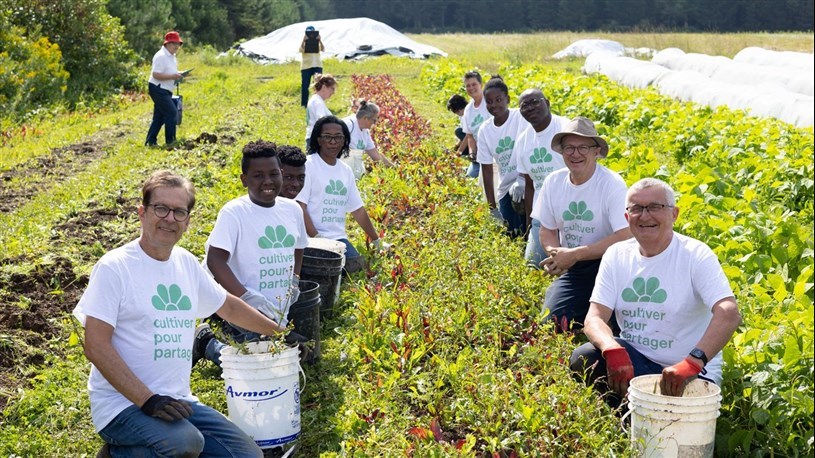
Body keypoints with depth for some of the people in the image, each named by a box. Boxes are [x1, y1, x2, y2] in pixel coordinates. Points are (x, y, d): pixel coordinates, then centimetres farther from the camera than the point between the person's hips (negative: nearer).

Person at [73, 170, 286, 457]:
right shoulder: (115, 267, -11)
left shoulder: (186, 263, 9)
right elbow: (96, 346, -16)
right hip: (122, 403, -7)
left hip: (177, 401, 7)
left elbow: (229, 306, 25)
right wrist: (148, 400, -23)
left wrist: (280, 332, 32)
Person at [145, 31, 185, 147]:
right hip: (158, 89, -10)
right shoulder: (161, 56, -17)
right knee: (172, 113, -13)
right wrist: (172, 76, -25)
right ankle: (170, 141, -7)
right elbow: (156, 74, -23)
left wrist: (177, 75, 9)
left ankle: (150, 141, 16)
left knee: (159, 117, 12)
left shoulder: (171, 57, 15)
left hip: (165, 91, 10)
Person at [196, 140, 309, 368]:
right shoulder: (234, 213, -12)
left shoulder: (292, 209, 7)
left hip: (280, 315, 7)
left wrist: (294, 281, 12)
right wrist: (248, 297, -29)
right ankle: (207, 343, 16)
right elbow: (215, 260, -20)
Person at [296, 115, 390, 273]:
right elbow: (299, 206, -12)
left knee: (357, 268, -17)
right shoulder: (308, 165, -5)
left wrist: (376, 240, 25)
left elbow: (357, 209, 22)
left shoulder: (346, 170, 15)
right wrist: (316, 238, -20)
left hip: (339, 238, 6)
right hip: (312, 239, -6)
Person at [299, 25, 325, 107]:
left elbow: (323, 49, -13)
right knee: (305, 86, 0)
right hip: (306, 66, -1)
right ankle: (304, 104, 8)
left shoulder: (317, 42, 6)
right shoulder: (304, 42, 4)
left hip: (317, 65, 1)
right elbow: (301, 50, -16)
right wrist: (303, 41, -28)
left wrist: (320, 40, -27)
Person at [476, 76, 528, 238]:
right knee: (512, 235, 3)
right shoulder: (484, 130, 2)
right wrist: (492, 207, 5)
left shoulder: (522, 118, -10)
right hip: (505, 191, 4)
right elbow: (487, 171, 6)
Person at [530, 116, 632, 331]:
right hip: (572, 268, 4)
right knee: (552, 320, -17)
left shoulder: (612, 184, -15)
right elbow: (547, 231, 10)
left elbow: (625, 238, -23)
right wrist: (555, 254, -14)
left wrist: (574, 254, -23)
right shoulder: (553, 182, -1)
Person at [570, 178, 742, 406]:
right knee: (583, 358, -23)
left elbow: (729, 314, -27)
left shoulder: (695, 255, -12)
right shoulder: (616, 255, 2)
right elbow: (595, 317, -7)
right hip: (633, 359, 4)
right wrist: (614, 350, -32)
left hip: (691, 374, -4)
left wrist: (693, 362, -44)